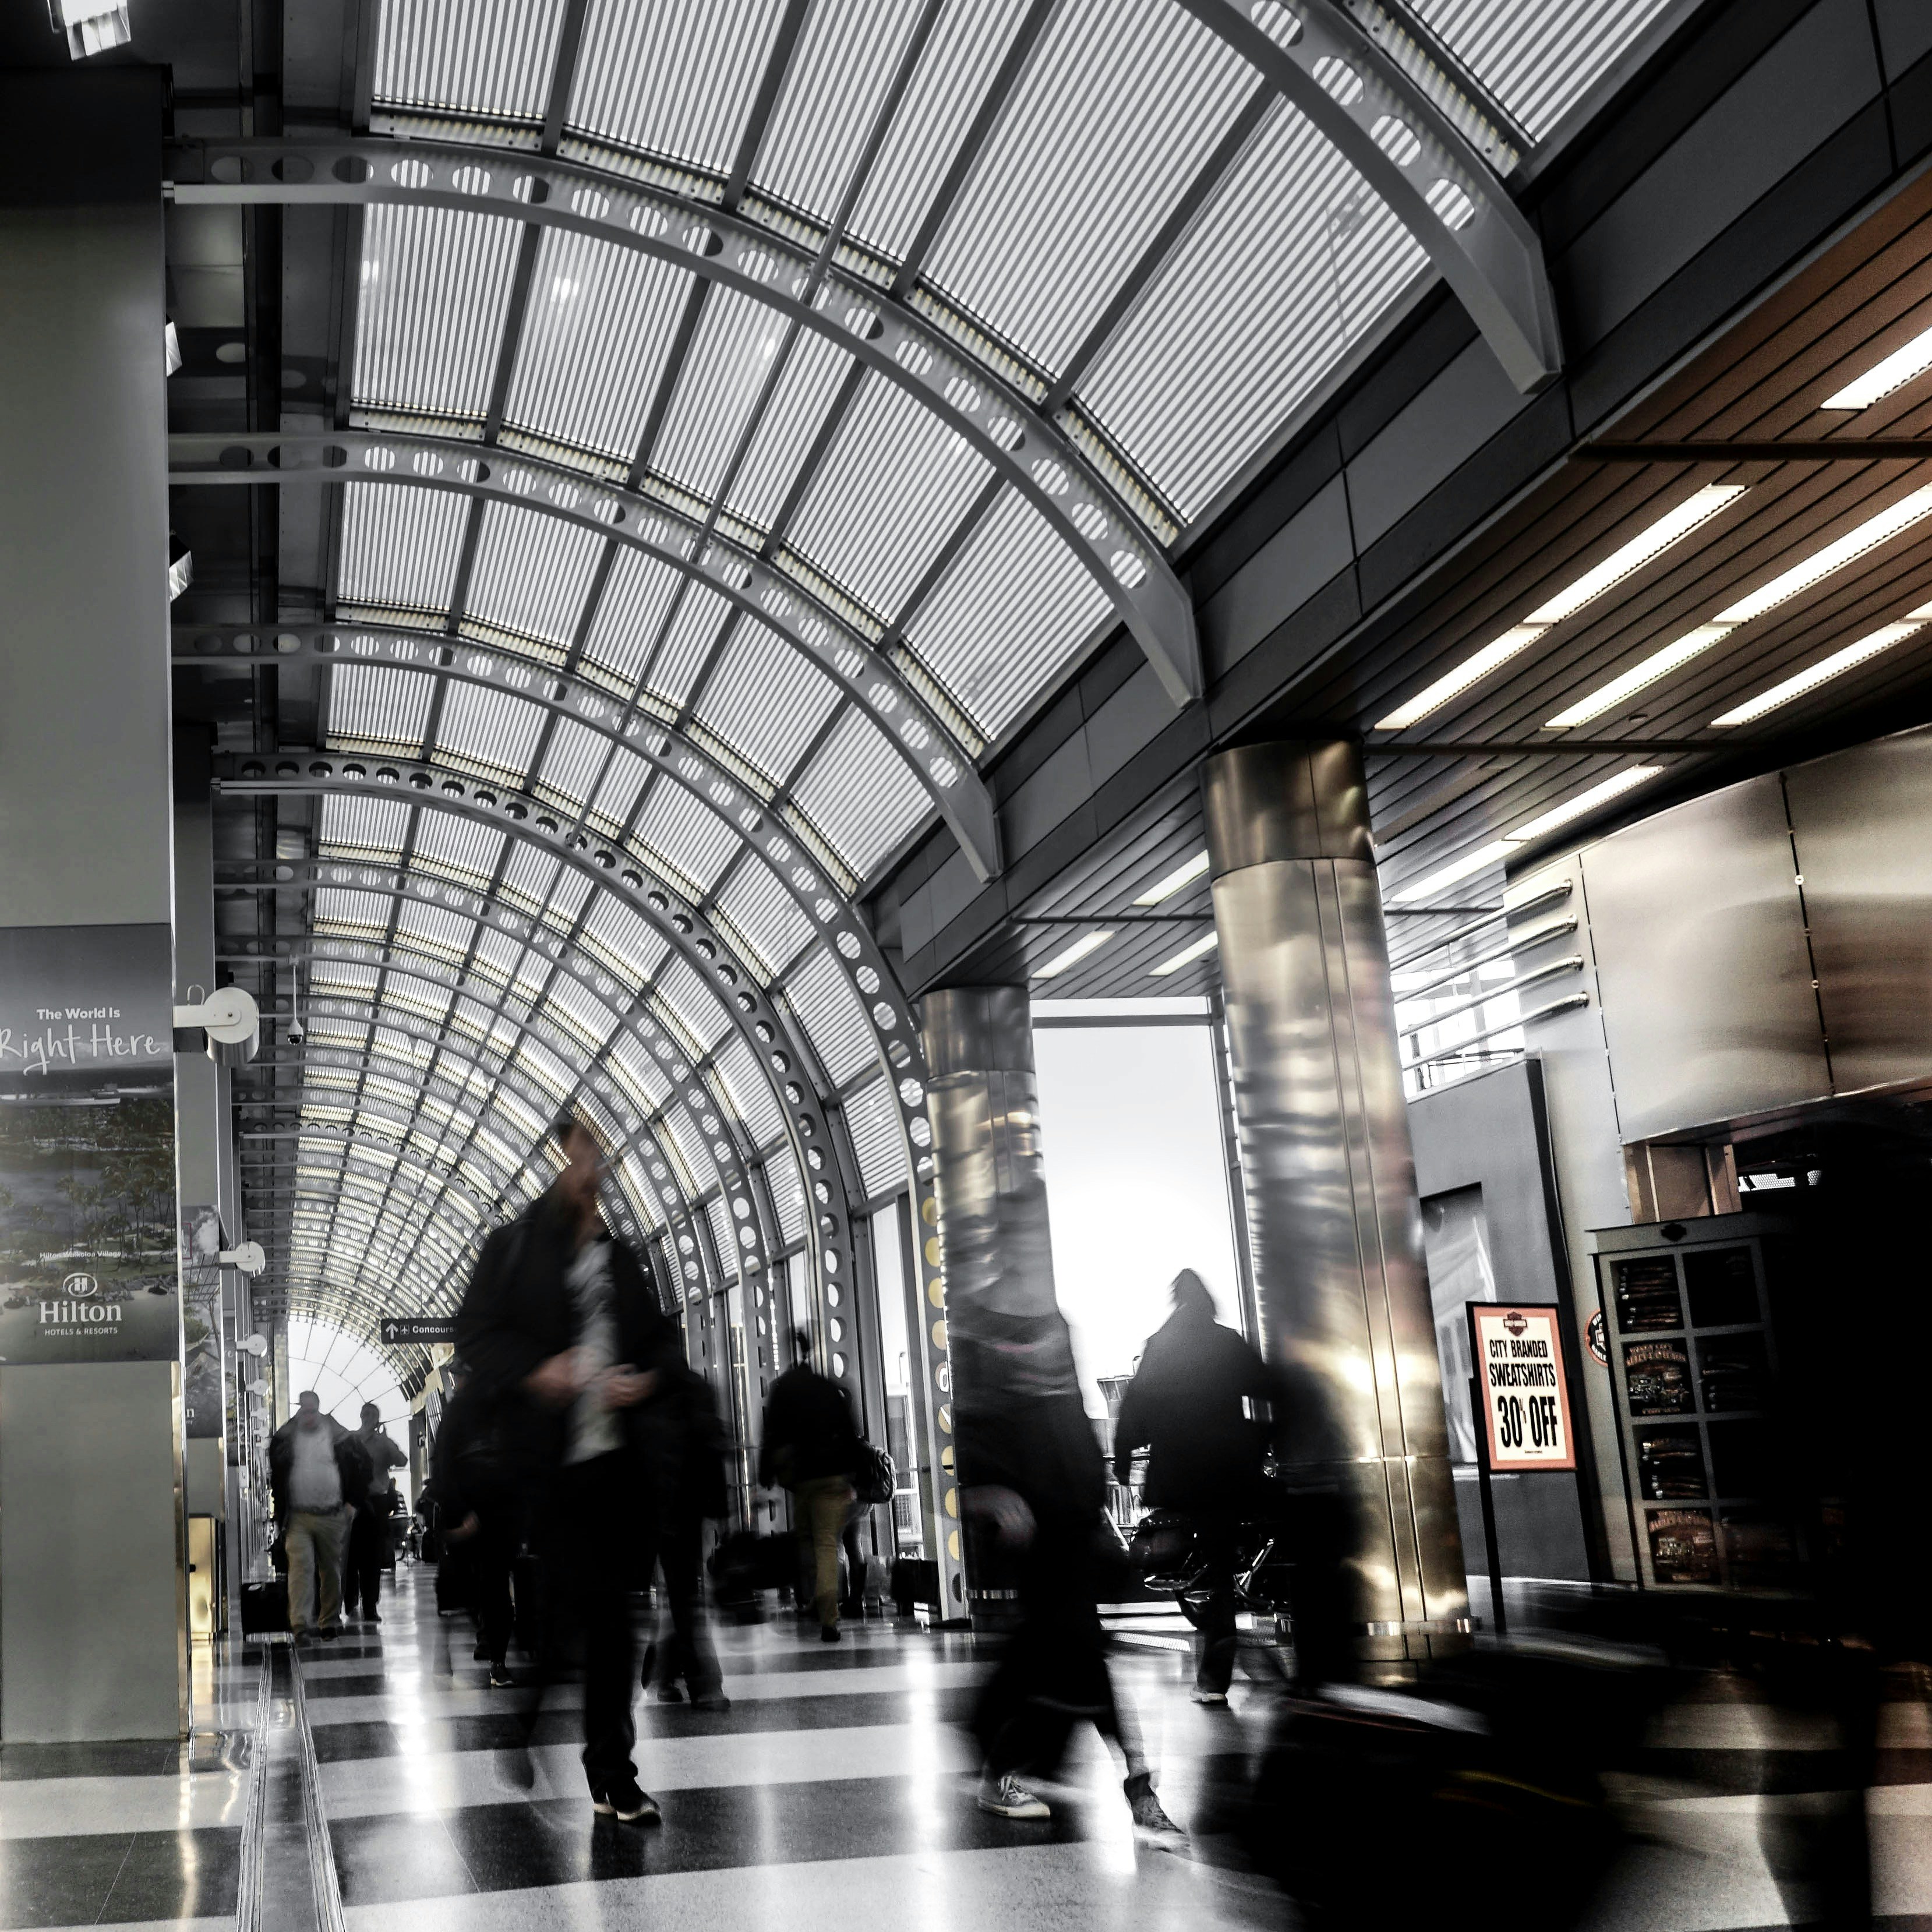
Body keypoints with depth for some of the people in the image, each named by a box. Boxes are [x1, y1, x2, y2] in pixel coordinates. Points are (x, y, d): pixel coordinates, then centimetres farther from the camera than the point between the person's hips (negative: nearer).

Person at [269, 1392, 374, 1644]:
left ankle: (329, 1622, 20)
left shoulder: (339, 1437, 2)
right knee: (301, 1567, -14)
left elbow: (361, 1468, 9)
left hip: (332, 1516, 1)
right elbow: (274, 1472, 14)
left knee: (331, 1570, 9)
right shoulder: (284, 1439, 3)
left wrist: (352, 1502, 4)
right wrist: (281, 1505, 8)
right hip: (297, 1517, -1)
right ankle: (300, 1624, -18)